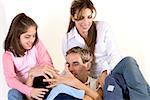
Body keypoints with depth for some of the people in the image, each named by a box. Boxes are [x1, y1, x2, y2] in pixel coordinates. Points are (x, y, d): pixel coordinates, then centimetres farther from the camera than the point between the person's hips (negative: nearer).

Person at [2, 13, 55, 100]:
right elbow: (10, 79, -24)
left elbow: (48, 64, -11)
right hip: (22, 88, -1)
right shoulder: (8, 55, -11)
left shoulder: (37, 44, -5)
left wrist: (31, 74, -30)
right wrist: (29, 91, -40)